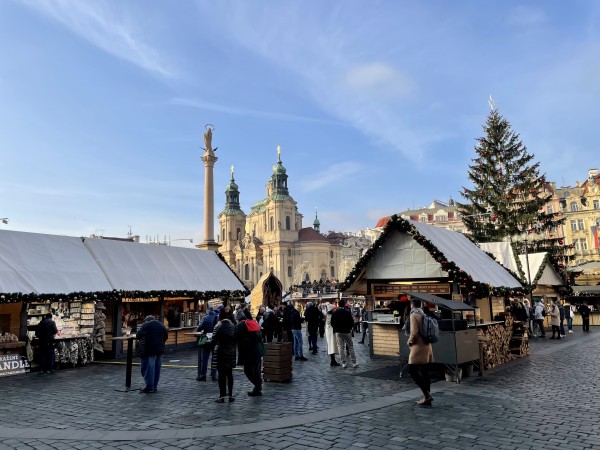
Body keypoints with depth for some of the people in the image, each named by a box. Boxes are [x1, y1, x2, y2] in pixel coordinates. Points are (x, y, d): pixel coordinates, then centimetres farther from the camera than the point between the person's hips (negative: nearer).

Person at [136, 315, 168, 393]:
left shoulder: (146, 325, -4)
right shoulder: (160, 324, 13)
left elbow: (138, 335, -6)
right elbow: (166, 336, 14)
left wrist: (140, 341, 14)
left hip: (149, 350, -6)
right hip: (160, 349, 6)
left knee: (148, 368, -1)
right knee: (157, 368, 11)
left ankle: (149, 387, 0)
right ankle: (154, 386, 17)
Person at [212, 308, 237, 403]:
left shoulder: (218, 326, -12)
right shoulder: (232, 326, 2)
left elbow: (214, 340, -8)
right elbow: (235, 339, 7)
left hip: (220, 353, -4)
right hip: (231, 352, 4)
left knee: (221, 374, 1)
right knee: (229, 374, 11)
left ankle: (222, 396, 3)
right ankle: (230, 395, 15)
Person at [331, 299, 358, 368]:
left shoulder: (334, 313, -3)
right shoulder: (347, 312, -10)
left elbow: (332, 323, 2)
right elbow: (352, 322, -6)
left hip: (338, 332, 2)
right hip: (347, 331, -1)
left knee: (340, 347, 6)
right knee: (350, 347, 7)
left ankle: (343, 363, 4)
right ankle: (354, 362, 9)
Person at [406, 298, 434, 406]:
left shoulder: (413, 315, -11)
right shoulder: (424, 315, 13)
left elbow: (414, 332, -19)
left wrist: (410, 341, -3)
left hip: (418, 347, -9)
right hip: (427, 346, 9)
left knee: (412, 370, -7)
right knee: (425, 372, 10)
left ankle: (427, 394, -13)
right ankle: (427, 397, 13)